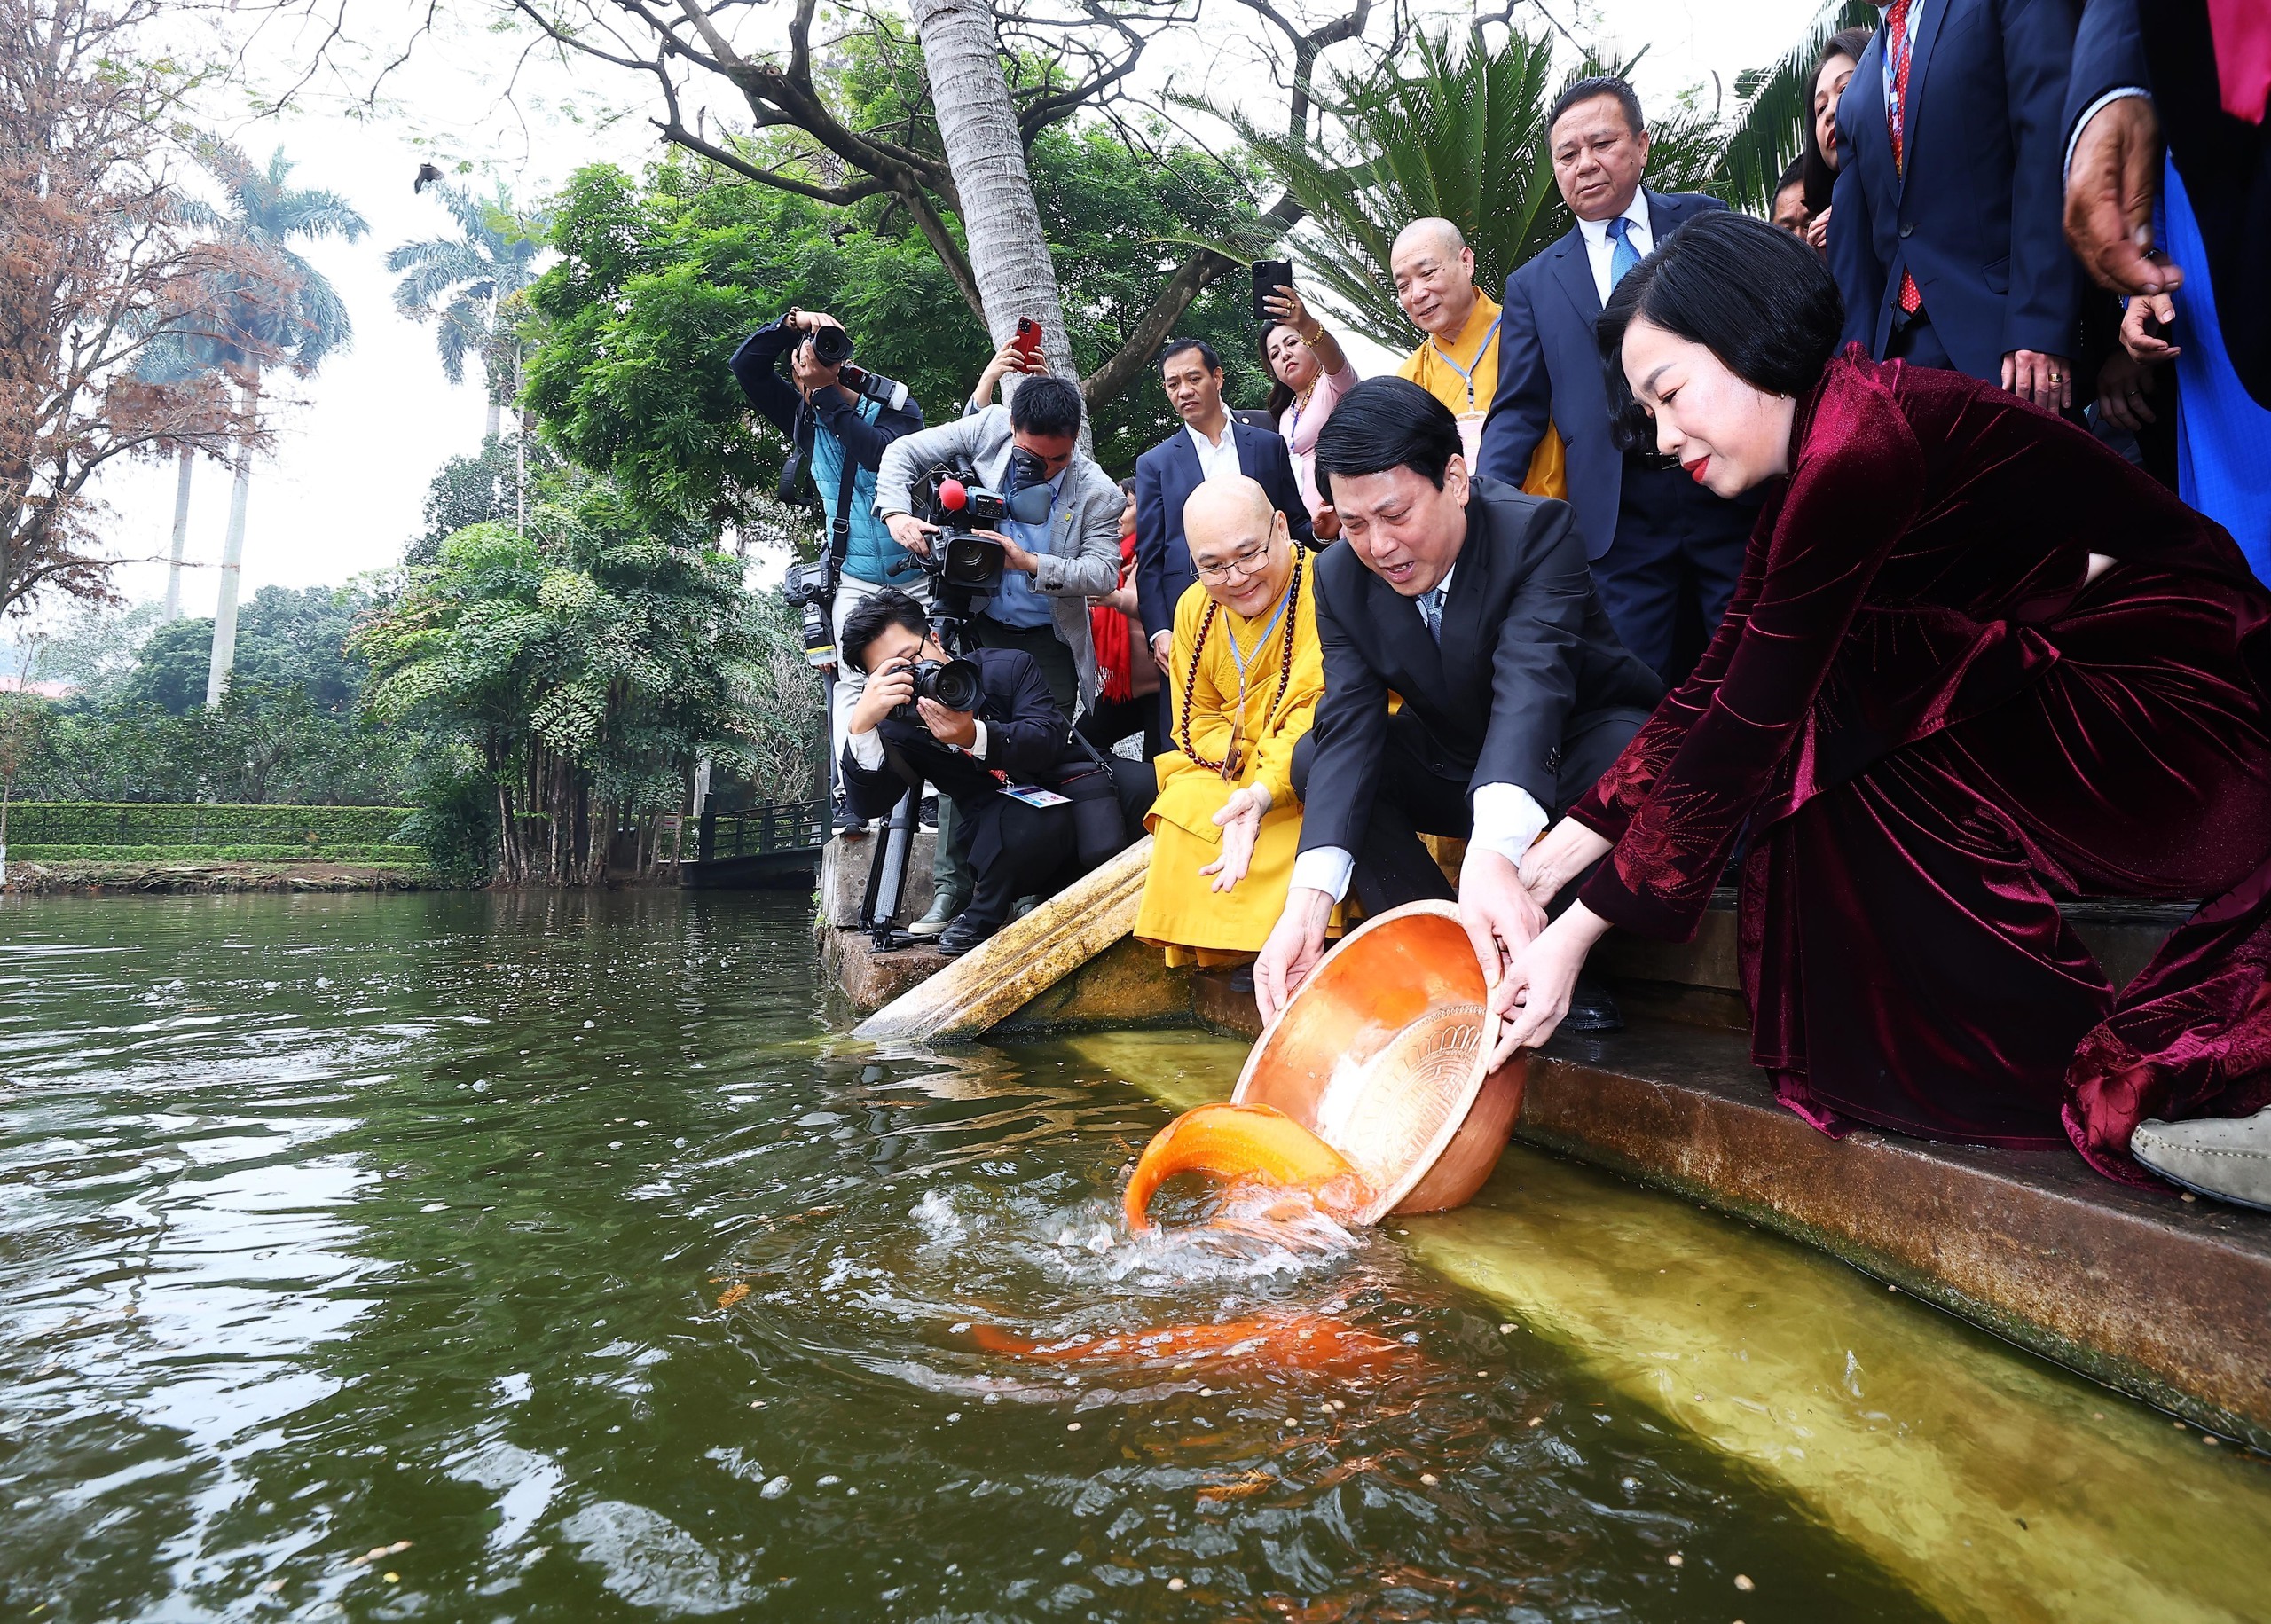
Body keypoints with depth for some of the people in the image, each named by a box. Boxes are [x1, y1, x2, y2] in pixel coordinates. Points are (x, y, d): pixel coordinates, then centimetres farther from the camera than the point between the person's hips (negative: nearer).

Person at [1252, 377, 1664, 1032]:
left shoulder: (1536, 529, -25)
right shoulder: (1339, 575, -13)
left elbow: (1529, 684, -42)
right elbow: (1349, 728, -24)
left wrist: (1493, 852, -61)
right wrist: (1310, 899, -40)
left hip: (1570, 742, -4)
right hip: (1451, 761, 4)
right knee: (1315, 758, -17)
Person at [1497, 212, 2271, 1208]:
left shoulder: (1859, 449, -22)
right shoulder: (1820, 445, 7)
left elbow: (1745, 727, -23)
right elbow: (1716, 688, 4)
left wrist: (1581, 929, -16)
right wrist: (1547, 863, 0)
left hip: (2177, 720, -9)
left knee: (1830, 729, -18)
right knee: (1796, 722, 1)